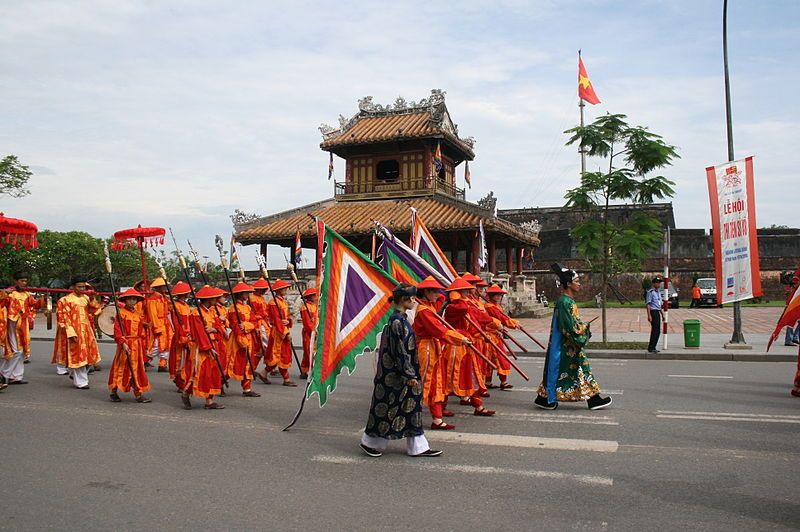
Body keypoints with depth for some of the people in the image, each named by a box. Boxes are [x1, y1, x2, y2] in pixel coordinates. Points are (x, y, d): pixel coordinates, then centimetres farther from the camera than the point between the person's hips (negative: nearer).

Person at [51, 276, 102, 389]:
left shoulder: (86, 298, 10)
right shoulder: (65, 300, -9)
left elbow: (95, 311, 7)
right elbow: (64, 318, -13)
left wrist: (92, 299, -8)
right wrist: (71, 334, -21)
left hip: (86, 331, 7)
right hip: (74, 331, -6)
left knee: (88, 355, 11)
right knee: (77, 356, -1)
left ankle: (75, 374, 32)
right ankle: (81, 382, 8)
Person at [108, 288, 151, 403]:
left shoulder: (138, 314, 13)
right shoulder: (121, 312, -5)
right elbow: (117, 329, -12)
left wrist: (142, 345, 12)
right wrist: (123, 343, -21)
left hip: (137, 346, 6)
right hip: (125, 344, -5)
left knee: (137, 369, 6)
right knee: (121, 368, 2)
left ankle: (139, 394, 10)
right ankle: (114, 392, 16)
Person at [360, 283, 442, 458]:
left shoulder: (401, 319, 9)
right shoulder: (397, 321, -19)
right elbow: (400, 351, -20)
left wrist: (412, 373, 19)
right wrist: (409, 375, -18)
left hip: (402, 371, 10)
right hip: (395, 374, -10)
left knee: (411, 406, 10)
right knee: (389, 406, 2)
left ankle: (417, 446, 16)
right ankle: (369, 442, 17)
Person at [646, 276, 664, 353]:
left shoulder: (658, 292, 16)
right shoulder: (650, 292, -11)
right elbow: (648, 304, -15)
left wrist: (662, 314, 22)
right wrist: (649, 315, -21)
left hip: (658, 312, 9)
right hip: (653, 312, -9)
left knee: (658, 331, 10)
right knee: (655, 330, -11)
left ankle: (652, 347, 17)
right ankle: (651, 348, -6)